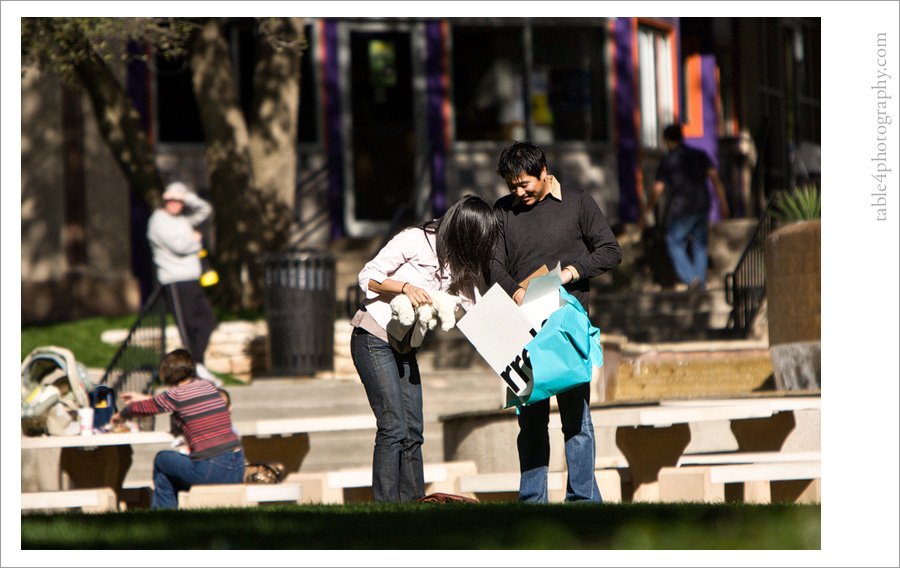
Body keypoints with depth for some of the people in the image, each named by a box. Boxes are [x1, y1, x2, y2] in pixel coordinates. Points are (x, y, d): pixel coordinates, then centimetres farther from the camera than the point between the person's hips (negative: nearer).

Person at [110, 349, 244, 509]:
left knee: (162, 460, 20)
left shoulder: (176, 394, -7)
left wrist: (121, 416, 30)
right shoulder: (207, 386, 12)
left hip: (211, 473, -6)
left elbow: (139, 409, 7)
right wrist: (143, 398, 42)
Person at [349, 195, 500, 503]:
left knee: (413, 432, 2)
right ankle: (386, 506, -13)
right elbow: (368, 277, -11)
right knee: (393, 428, -14)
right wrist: (406, 287, -25)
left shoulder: (461, 264, 7)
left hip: (405, 348, 7)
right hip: (374, 338, -7)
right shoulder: (415, 240, -13)